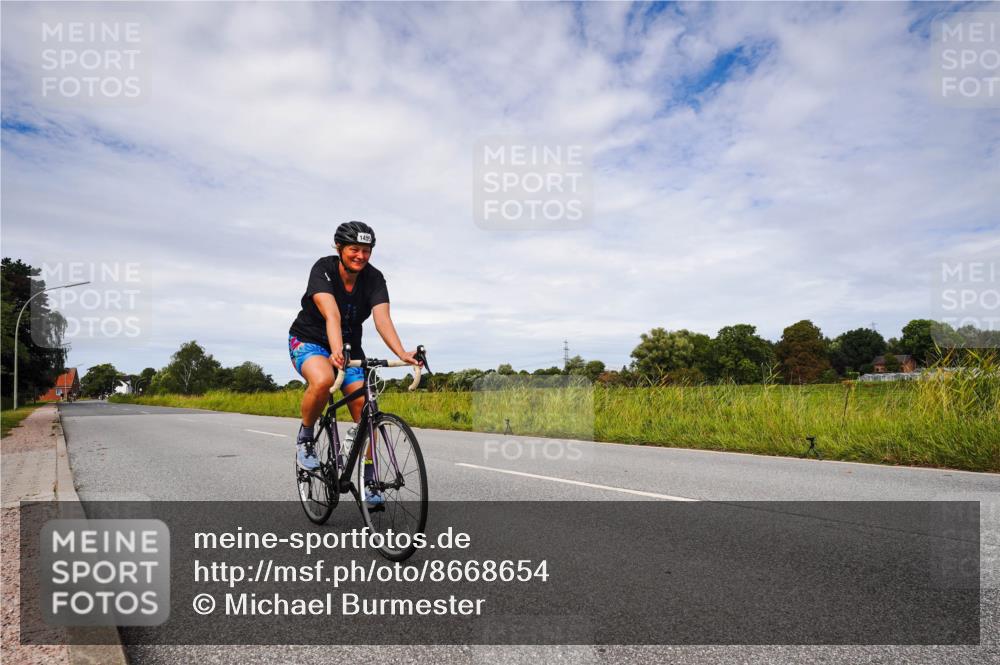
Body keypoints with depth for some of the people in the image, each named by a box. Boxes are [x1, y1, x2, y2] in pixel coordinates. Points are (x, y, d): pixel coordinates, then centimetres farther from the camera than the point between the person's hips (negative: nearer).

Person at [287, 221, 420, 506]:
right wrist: (336, 351, -55)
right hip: (309, 340, -3)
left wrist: (402, 353, -46)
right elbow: (332, 315, -38)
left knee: (364, 408, -9)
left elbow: (382, 318, -30)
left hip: (350, 345, 3)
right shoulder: (323, 269, -23)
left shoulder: (374, 278, -15)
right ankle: (305, 437, -8)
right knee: (323, 380, -37)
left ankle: (368, 480, 5)